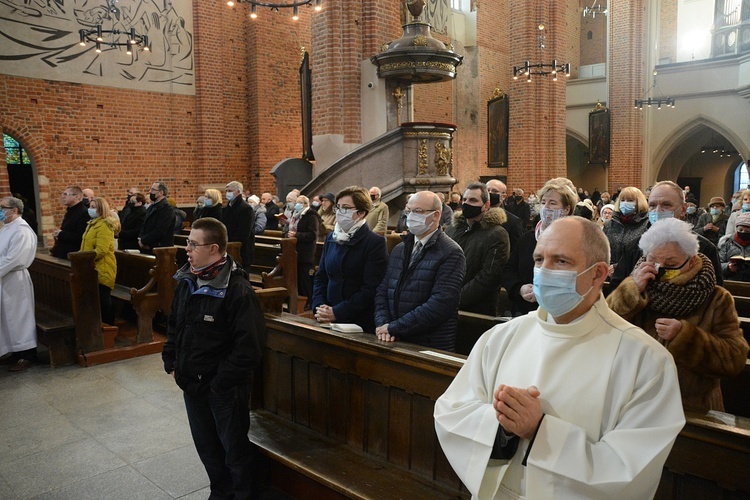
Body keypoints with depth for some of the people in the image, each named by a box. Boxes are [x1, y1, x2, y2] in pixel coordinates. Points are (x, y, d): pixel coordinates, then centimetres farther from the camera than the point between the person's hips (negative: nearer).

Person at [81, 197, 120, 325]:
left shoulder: (104, 225, -15)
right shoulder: (93, 224, 18)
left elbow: (101, 250, -23)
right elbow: (88, 246, 24)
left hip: (102, 270, -10)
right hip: (95, 269, 10)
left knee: (103, 300, -4)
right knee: (98, 300, 13)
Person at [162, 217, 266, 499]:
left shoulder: (237, 290, -22)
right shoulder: (186, 282, 2)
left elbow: (248, 347, -24)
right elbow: (173, 325, 16)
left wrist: (220, 382, -20)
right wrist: (171, 364, 8)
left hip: (224, 389, -7)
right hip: (191, 384, 8)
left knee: (234, 449, 10)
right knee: (205, 445, 22)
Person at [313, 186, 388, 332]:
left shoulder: (376, 242, -11)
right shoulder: (331, 238, 9)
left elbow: (371, 289, -16)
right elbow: (320, 277, 11)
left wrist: (338, 312, -19)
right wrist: (319, 307, -5)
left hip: (361, 322, -5)